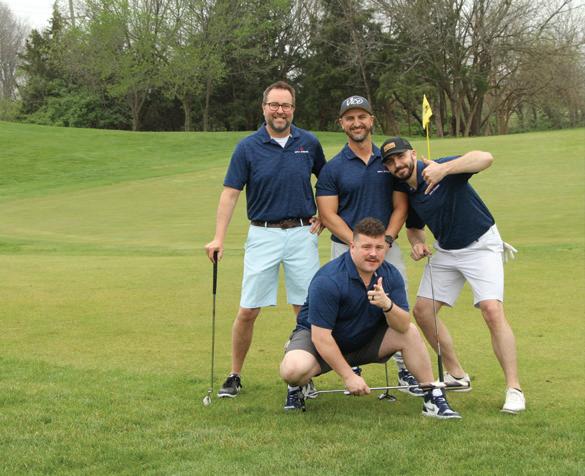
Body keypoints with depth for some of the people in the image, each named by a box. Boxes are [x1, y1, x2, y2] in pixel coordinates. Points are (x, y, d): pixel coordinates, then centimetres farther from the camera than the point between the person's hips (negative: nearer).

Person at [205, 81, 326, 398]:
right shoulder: (248, 147, -3)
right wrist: (218, 238, -13)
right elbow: (230, 192, -5)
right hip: (263, 235, -1)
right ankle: (235, 377, 12)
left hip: (302, 233, 1)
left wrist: (323, 217, 7)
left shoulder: (309, 143, 3)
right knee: (248, 310, -2)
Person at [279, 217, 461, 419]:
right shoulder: (328, 280, -28)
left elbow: (403, 326, -15)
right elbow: (321, 336, -27)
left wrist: (387, 305, -37)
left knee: (411, 332, -13)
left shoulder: (390, 275, -9)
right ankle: (297, 387, 3)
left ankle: (433, 397, -2)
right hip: (315, 336, -5)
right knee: (294, 369, -35)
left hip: (365, 339, 5)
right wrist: (348, 376, -25)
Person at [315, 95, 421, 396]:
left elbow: (400, 206, 6)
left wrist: (386, 239, -11)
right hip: (346, 249, -2)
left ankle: (405, 370, 9)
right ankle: (352, 371, 14)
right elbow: (328, 215, -5)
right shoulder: (332, 168, 0)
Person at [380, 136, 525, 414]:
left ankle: (514, 388, -16)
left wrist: (444, 169, -53)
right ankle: (456, 375, 22)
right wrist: (417, 243, -6)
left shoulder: (439, 171, -23)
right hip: (445, 252, 8)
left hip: (480, 245, -7)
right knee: (422, 311, 5)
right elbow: (413, 226, 17)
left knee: (492, 311, -22)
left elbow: (485, 158, -41)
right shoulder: (404, 192, -2)